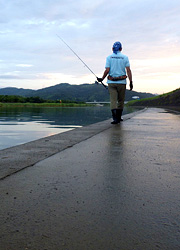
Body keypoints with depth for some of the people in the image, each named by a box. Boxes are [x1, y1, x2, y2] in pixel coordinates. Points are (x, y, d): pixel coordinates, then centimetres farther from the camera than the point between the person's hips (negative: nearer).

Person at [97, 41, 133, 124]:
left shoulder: (109, 57, 1)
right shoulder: (125, 57, 2)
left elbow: (107, 70, -7)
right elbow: (128, 70, -6)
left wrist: (102, 79, 7)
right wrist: (131, 82, -5)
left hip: (111, 82, 0)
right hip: (122, 82, 0)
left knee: (113, 100, -3)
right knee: (121, 100, 14)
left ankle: (115, 118, -19)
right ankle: (118, 117, 24)